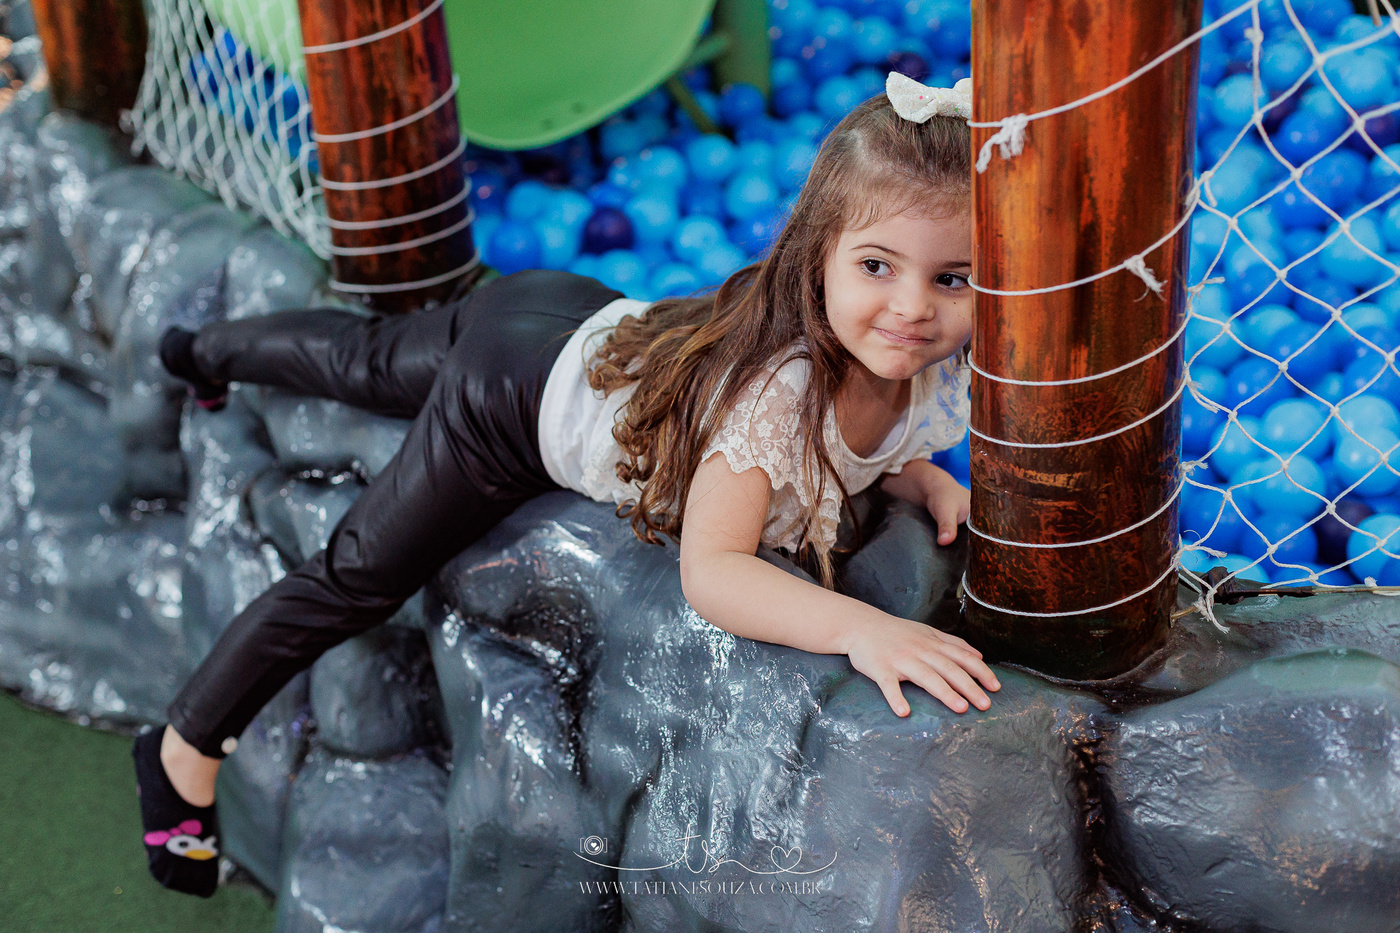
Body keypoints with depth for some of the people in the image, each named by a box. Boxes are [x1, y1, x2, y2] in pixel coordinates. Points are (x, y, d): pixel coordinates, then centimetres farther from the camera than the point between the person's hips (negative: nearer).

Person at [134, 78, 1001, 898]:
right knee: (354, 579, 3)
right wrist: (861, 626, -58)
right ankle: (185, 751, 24)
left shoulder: (935, 374, -18)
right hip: (513, 397, -7)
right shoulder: (772, 387, -41)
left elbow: (843, 445, 3)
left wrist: (929, 482, -15)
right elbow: (709, 570, -45)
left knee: (368, 359, 32)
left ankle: (212, 347, 61)